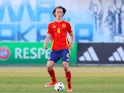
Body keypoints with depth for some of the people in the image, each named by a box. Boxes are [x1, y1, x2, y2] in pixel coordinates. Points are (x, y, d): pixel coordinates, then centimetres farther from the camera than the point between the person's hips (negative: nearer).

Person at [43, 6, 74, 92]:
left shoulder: (66, 24, 7)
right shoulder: (51, 25, 9)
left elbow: (71, 35, 16)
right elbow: (48, 36, 3)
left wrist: (71, 43, -1)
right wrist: (45, 44, -16)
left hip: (64, 48, -2)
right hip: (55, 49, 2)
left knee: (66, 66, -15)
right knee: (49, 66, -9)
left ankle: (69, 86, -3)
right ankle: (54, 81, 20)